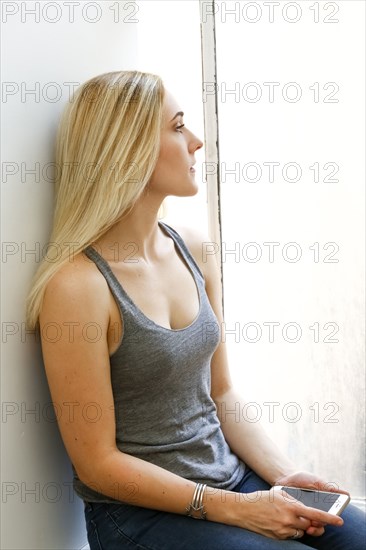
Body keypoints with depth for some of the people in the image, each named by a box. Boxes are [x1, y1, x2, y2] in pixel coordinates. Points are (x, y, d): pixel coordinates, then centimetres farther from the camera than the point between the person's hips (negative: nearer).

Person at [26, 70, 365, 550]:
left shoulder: (193, 251, 1)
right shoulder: (76, 286, -19)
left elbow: (221, 393, 8)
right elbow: (98, 462, -15)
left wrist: (287, 476, -4)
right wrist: (233, 509, -16)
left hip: (230, 475, 6)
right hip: (138, 512, -6)